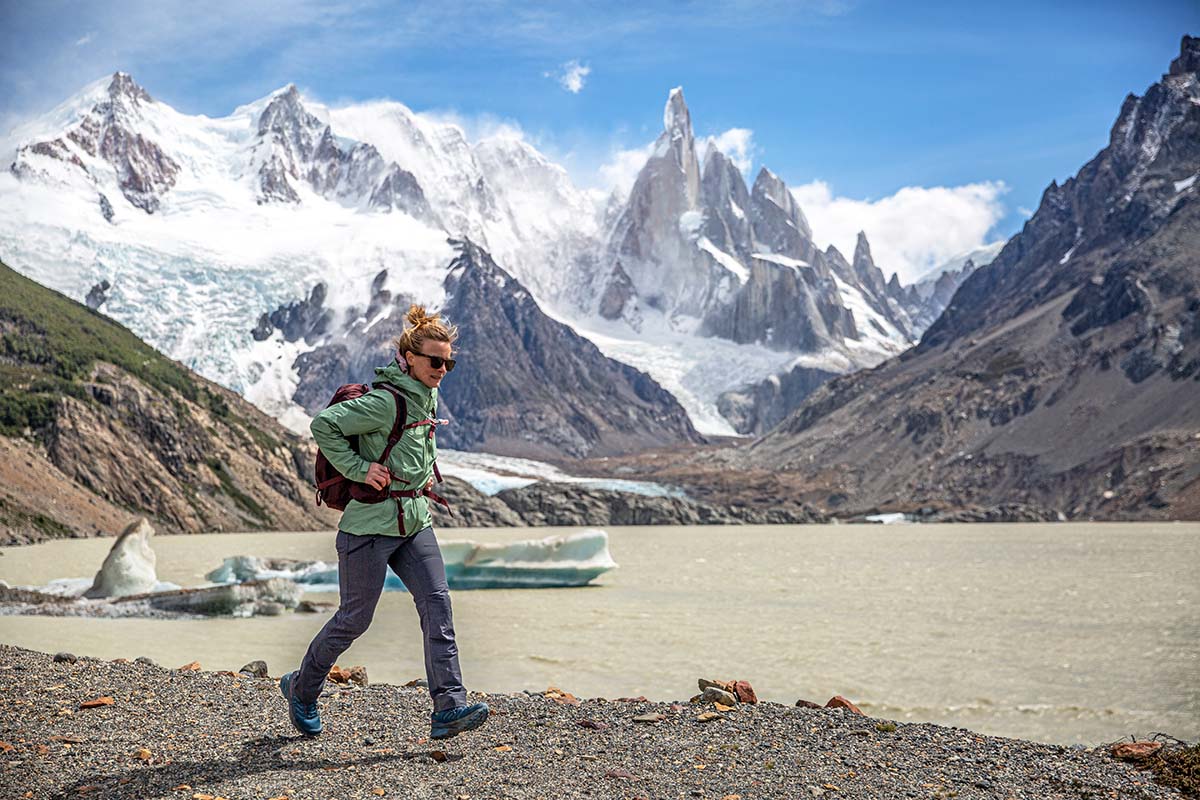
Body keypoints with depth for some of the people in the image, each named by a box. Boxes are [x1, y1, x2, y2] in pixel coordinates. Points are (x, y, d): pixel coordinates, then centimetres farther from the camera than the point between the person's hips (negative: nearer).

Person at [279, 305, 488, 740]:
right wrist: (360, 469, -20)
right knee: (355, 617, 4)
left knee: (436, 603, -6)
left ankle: (448, 708, -9)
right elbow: (323, 425, -19)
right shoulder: (385, 402, -17)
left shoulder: (428, 398, 9)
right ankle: (301, 689, 27)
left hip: (415, 522, 8)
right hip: (370, 522, -8)